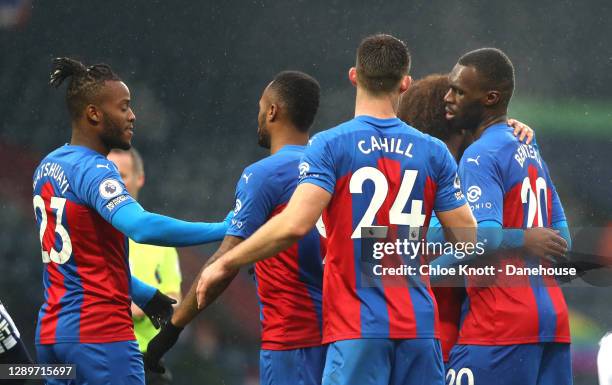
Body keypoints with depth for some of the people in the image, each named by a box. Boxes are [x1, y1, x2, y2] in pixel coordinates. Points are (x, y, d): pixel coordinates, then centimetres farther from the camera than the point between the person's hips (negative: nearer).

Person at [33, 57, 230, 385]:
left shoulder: (47, 167, 14)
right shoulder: (93, 170, -15)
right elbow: (142, 227, -32)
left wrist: (141, 293, 29)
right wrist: (225, 230, -29)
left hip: (51, 332, 9)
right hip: (101, 333, -9)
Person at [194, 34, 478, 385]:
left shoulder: (330, 146, -5)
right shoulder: (434, 152, 5)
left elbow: (294, 225, -16)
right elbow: (469, 238, 6)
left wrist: (225, 265, -5)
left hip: (357, 329, -3)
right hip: (419, 326, 3)